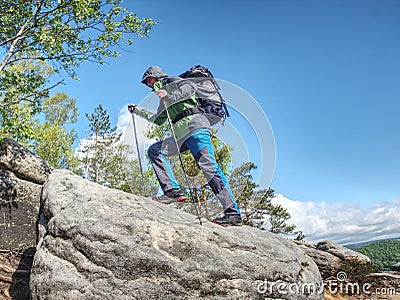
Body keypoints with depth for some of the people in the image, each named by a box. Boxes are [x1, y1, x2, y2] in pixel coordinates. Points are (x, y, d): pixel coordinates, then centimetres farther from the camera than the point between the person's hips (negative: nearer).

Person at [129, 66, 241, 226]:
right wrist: (138, 110, 50)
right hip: (181, 135, 8)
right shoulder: (164, 100, 34)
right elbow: (157, 119, 46)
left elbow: (191, 87, -9)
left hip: (195, 127, -8)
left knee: (208, 167, -16)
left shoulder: (172, 82, 11)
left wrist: (169, 97, -12)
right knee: (154, 150, -2)